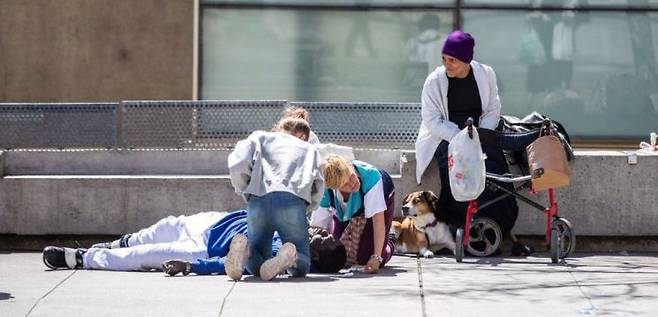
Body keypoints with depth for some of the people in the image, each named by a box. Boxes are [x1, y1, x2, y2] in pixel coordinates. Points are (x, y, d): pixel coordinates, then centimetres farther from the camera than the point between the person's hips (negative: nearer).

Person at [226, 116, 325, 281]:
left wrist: (245, 192, 23)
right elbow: (318, 188, 15)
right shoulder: (309, 149, 32)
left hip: (258, 201, 1)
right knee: (301, 267, 14)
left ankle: (244, 249, -20)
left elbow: (237, 165, 9)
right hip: (293, 201, -1)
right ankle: (290, 257, -23)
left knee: (256, 267, 16)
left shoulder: (259, 137, 29)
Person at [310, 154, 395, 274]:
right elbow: (316, 225, -30)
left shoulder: (370, 176, -44)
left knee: (365, 258, -14)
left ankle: (388, 246, 21)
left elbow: (378, 218, -46)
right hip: (345, 213, 3)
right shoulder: (326, 192, -36)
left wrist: (376, 257, -52)